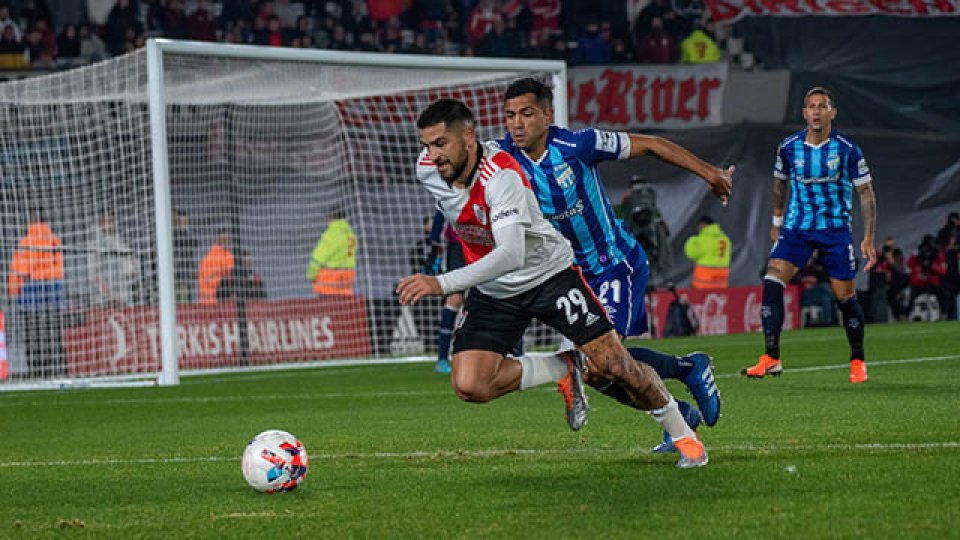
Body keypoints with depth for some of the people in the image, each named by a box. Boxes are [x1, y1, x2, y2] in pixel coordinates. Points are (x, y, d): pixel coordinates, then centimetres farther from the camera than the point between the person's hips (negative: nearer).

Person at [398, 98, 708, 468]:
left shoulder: (501, 175, -33)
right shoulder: (427, 170, -13)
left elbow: (512, 254, -45)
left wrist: (442, 283, -54)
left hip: (549, 274, -5)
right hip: (492, 291, 5)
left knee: (614, 366, -6)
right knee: (469, 386, -15)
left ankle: (682, 435, 19)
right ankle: (564, 370, 8)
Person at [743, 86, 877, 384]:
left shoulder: (847, 150, -8)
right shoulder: (789, 147, -1)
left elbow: (866, 193, -1)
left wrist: (868, 238, -5)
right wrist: (777, 222, 22)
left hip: (836, 230, -2)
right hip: (797, 227, 2)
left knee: (846, 298, -1)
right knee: (772, 282, -17)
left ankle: (858, 361, 21)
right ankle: (771, 359, -16)